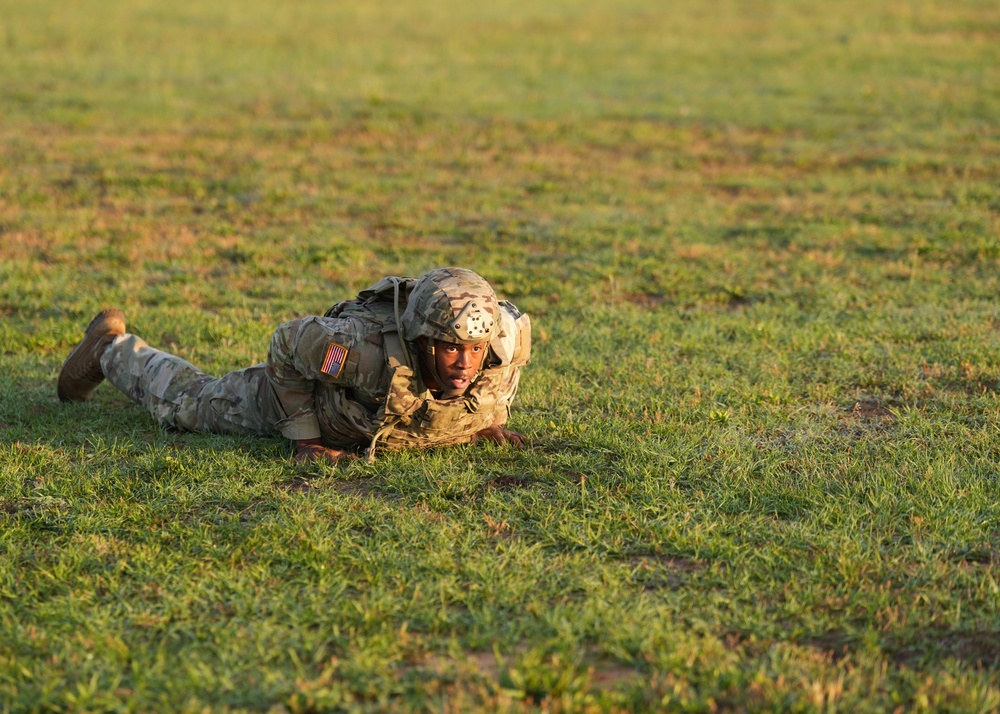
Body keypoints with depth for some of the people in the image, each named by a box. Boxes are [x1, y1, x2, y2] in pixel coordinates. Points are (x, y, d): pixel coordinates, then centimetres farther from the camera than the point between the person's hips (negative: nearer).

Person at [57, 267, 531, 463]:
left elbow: (517, 326, -9)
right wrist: (304, 437, -23)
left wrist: (491, 417, -9)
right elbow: (288, 343, -28)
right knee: (185, 402, 21)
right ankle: (112, 347, 46)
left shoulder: (498, 343, -37)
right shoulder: (370, 347, -48)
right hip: (311, 398, -3)